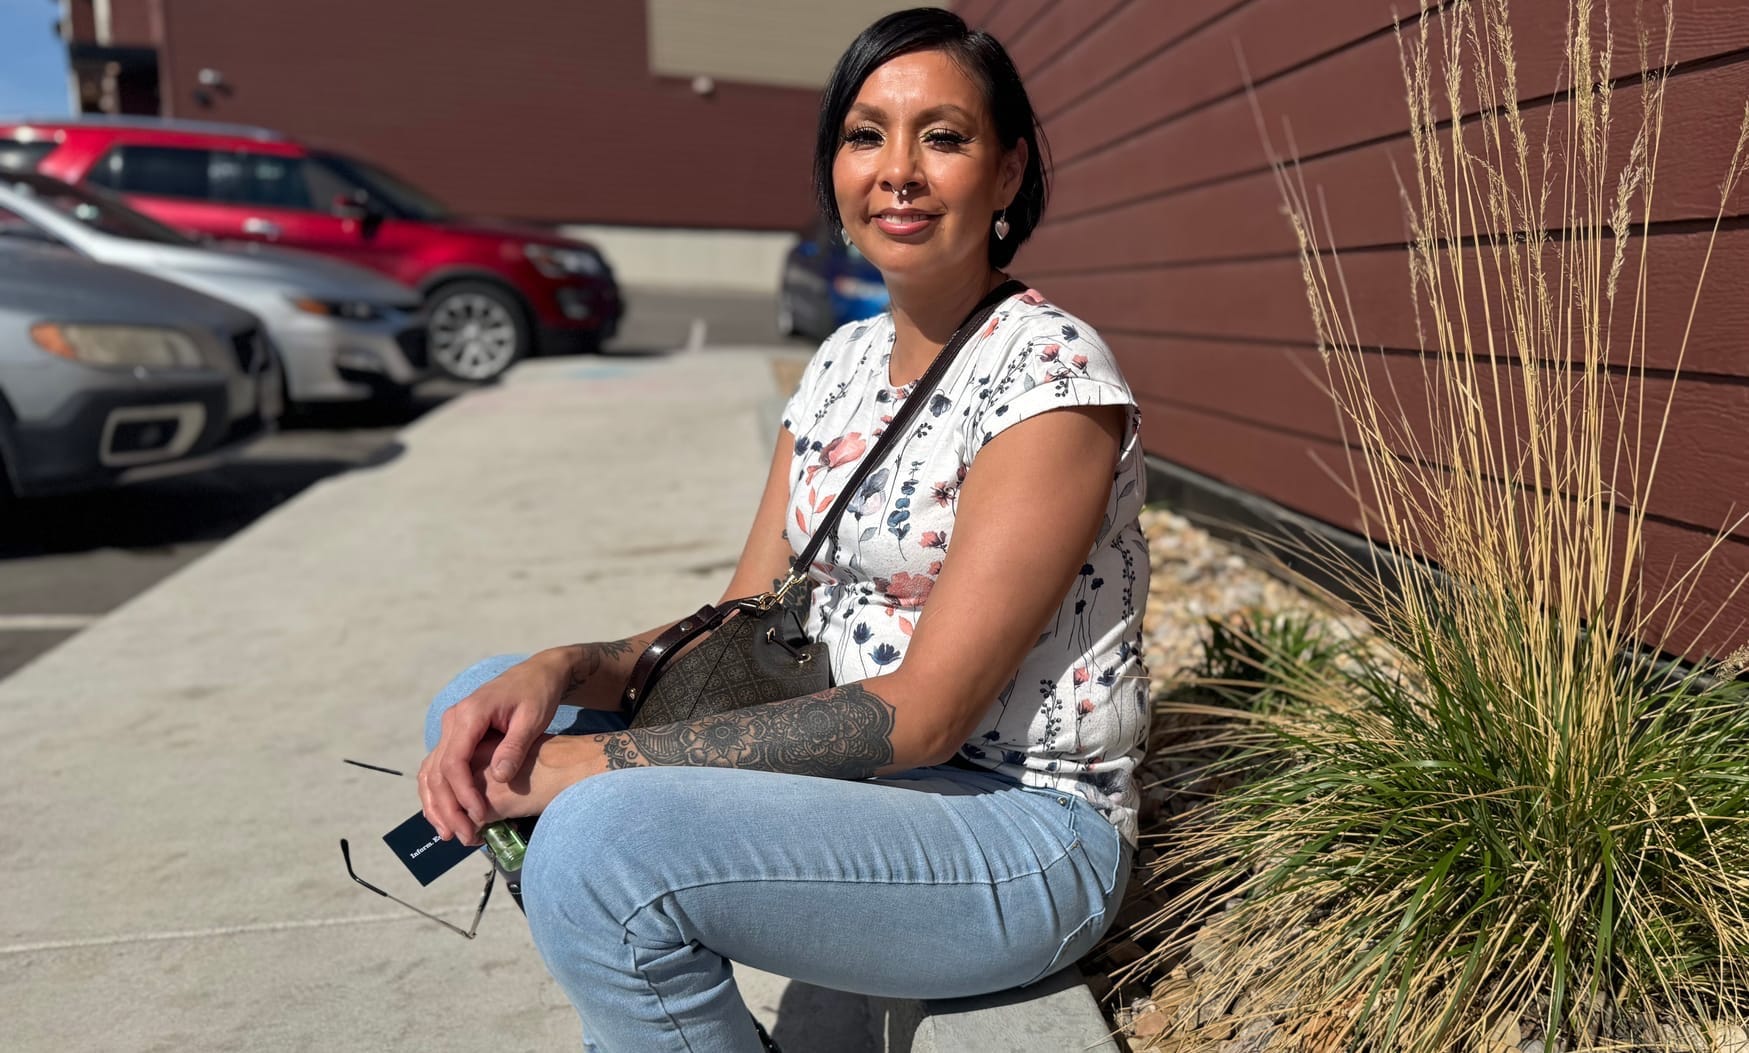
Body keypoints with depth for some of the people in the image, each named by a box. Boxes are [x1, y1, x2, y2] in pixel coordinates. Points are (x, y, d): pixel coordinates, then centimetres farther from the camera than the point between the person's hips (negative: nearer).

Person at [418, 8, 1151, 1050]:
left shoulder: (1051, 369, -16)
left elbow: (923, 714, -22)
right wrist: (562, 672, -14)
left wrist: (605, 760, -22)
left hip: (1024, 826, -7)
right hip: (854, 768, 7)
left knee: (599, 839, -29)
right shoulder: (845, 361, 7)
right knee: (484, 716, 4)